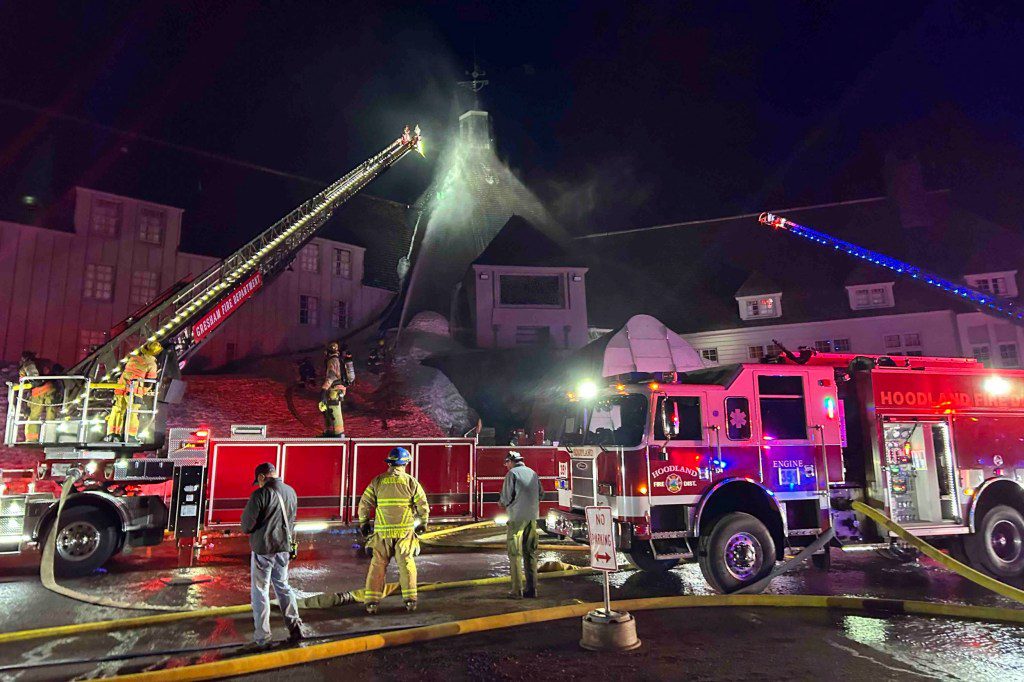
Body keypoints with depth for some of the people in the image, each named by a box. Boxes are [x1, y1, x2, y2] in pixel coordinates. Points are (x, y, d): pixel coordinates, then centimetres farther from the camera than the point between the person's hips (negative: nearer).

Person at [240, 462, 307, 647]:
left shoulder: (261, 494, -17)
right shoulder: (290, 491, 3)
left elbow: (247, 522, -14)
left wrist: (248, 530, 7)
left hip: (263, 548, -6)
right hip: (284, 547, 6)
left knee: (260, 590, 7)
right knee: (283, 586, 18)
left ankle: (262, 636, 12)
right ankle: (295, 627, 15)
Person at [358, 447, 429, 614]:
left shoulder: (377, 481, 0)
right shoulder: (411, 482, -3)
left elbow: (364, 504, 1)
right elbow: (423, 506, -3)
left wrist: (363, 523, 15)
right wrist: (422, 523, 13)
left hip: (382, 532, 1)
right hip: (405, 531, -1)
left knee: (378, 565, 9)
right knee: (406, 564, 10)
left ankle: (372, 601, 10)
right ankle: (410, 600, 11)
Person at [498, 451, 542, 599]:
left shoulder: (512, 473, -7)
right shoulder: (533, 473, 11)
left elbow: (506, 496, -12)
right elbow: (541, 494, 15)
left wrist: (501, 502, 9)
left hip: (517, 517, -6)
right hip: (532, 517, 6)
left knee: (515, 553, 0)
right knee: (531, 553, 11)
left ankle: (517, 590, 0)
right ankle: (532, 589, 14)